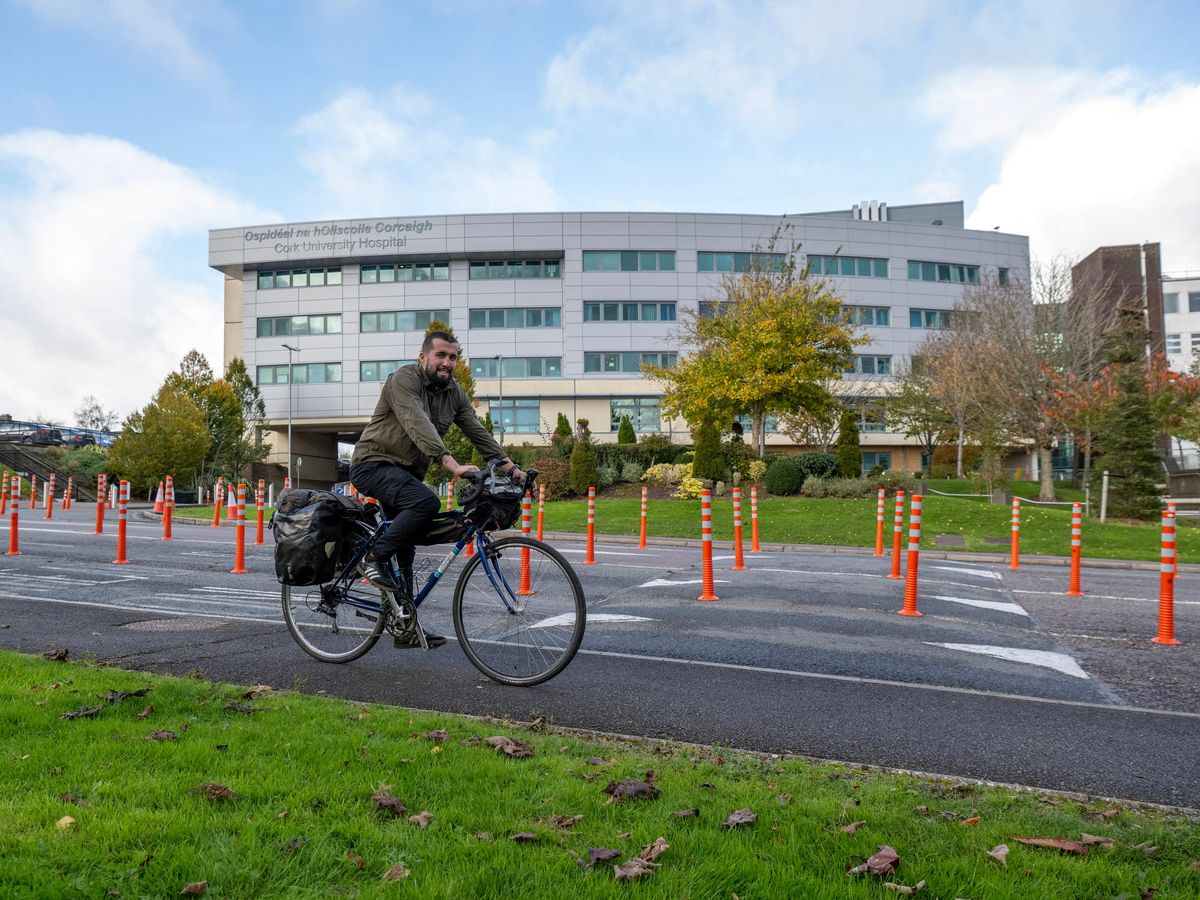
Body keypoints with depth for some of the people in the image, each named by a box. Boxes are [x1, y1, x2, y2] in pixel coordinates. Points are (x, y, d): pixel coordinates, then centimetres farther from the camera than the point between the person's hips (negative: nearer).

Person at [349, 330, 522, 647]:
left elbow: (478, 432, 1)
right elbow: (418, 425, -33)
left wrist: (508, 466, -13)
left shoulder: (455, 393, 6)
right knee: (426, 502, -33)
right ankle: (374, 559, -16)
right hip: (374, 464, -8)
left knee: (405, 549, 8)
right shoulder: (403, 380, -18)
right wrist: (451, 463, -46)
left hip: (407, 473, 8)